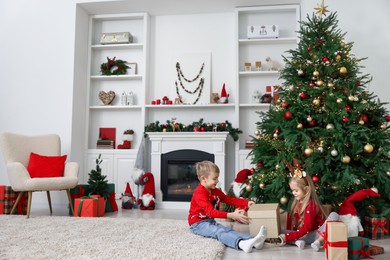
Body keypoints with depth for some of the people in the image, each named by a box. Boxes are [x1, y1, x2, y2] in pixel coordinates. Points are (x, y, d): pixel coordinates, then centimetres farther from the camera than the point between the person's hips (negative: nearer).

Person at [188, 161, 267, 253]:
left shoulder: (215, 191, 10)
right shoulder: (199, 193, -21)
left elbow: (230, 199, 12)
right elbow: (211, 212, -31)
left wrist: (246, 202, -3)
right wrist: (231, 215, -40)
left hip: (210, 221, 8)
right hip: (198, 224, -8)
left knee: (228, 230, -19)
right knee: (219, 232, -33)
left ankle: (253, 241, -43)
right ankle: (242, 244, -61)